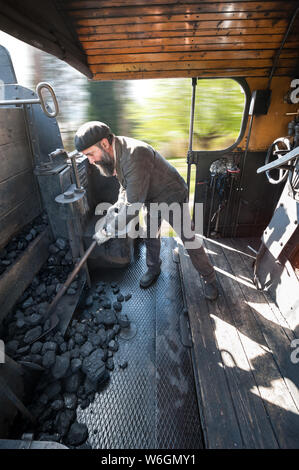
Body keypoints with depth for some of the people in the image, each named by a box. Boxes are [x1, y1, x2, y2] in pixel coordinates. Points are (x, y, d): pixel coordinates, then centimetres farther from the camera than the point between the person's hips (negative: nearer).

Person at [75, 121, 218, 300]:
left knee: (189, 241, 2)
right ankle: (154, 268, 43)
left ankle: (209, 278, 22)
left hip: (173, 198, -8)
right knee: (150, 238, 18)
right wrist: (117, 205, -13)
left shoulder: (135, 154, -37)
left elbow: (134, 203, -37)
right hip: (152, 200, 8)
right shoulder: (115, 155, -7)